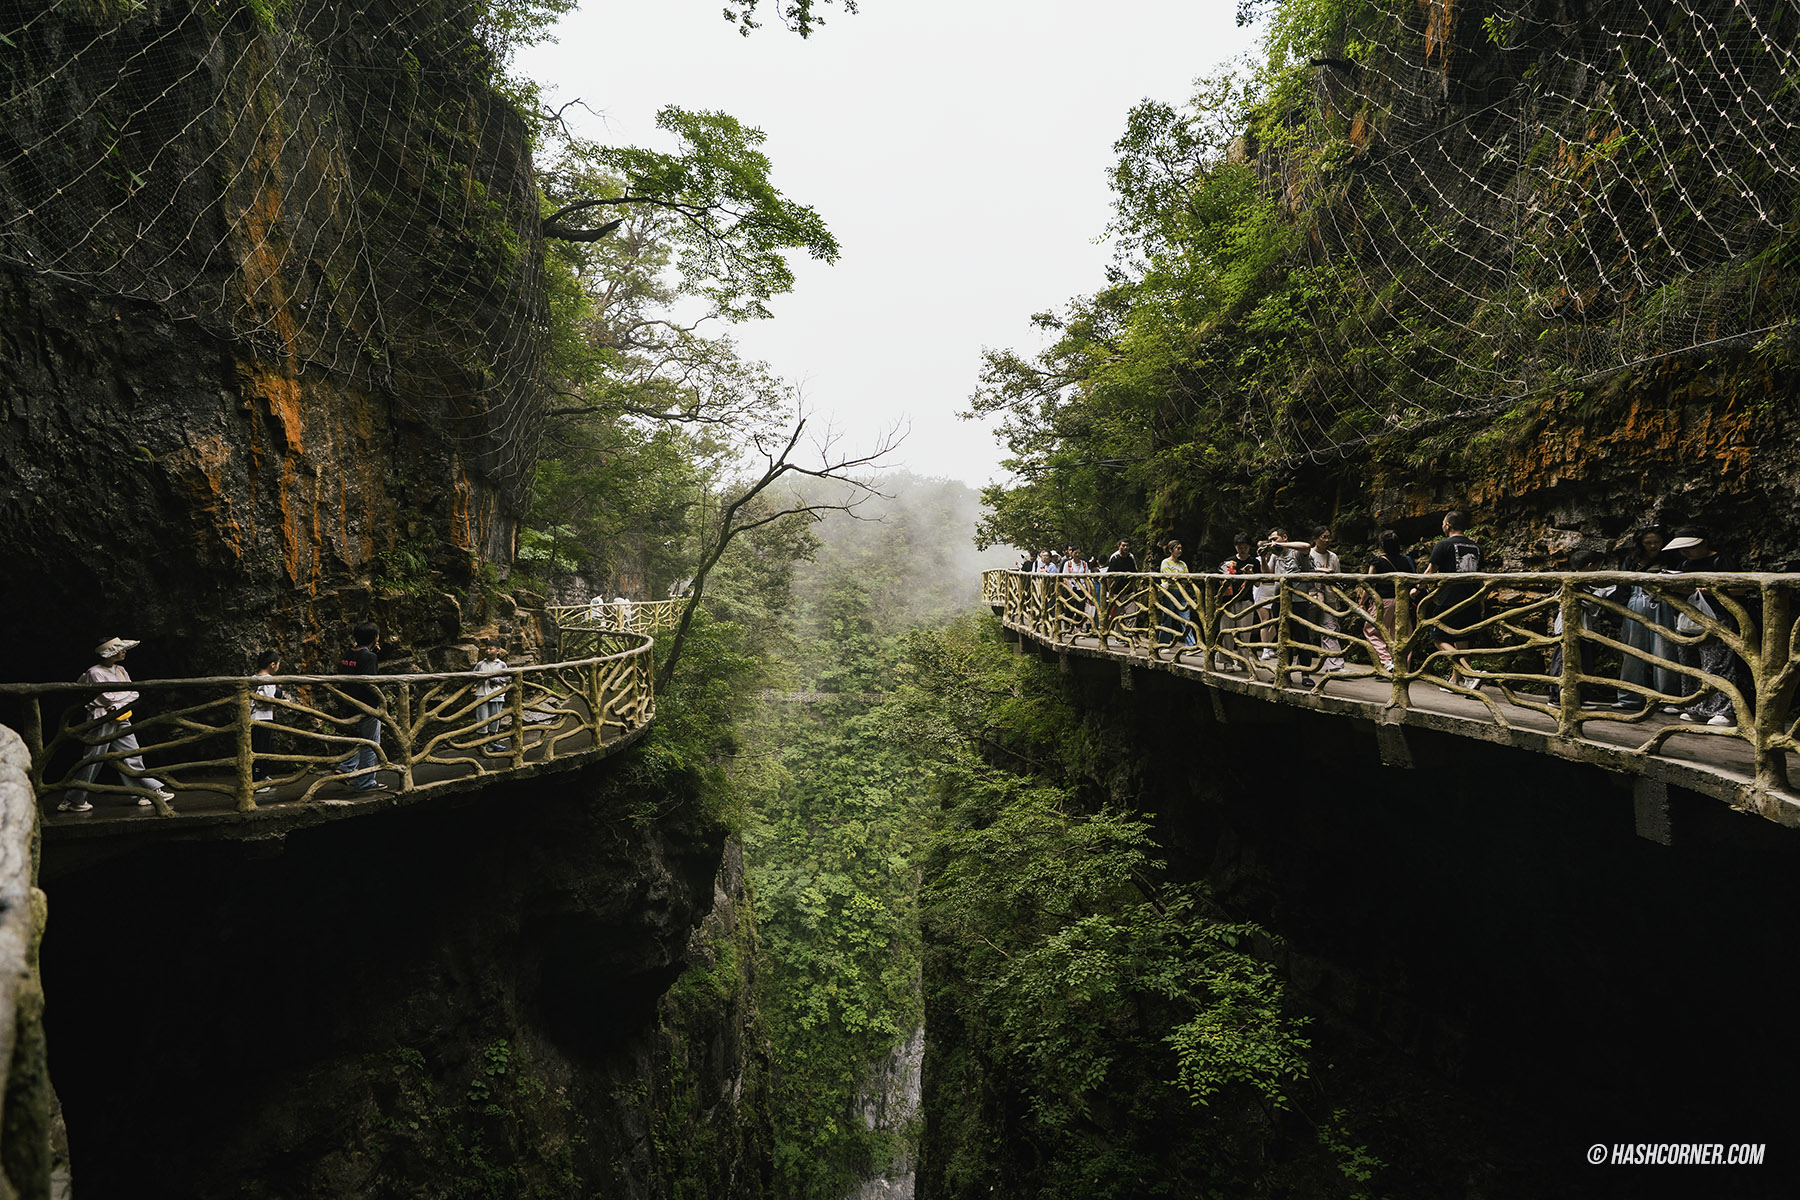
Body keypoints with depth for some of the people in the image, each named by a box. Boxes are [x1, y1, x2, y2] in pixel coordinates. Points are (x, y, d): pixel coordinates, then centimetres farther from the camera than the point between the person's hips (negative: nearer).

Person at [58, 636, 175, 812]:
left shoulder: (120, 670, 10)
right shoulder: (95, 673, -11)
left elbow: (134, 695, 3)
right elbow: (109, 697, -17)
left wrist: (117, 705, -11)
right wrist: (126, 692, -3)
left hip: (121, 720, 7)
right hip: (101, 721, -7)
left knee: (132, 756, 7)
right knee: (92, 761, 0)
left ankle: (153, 790, 7)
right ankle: (72, 800, 13)